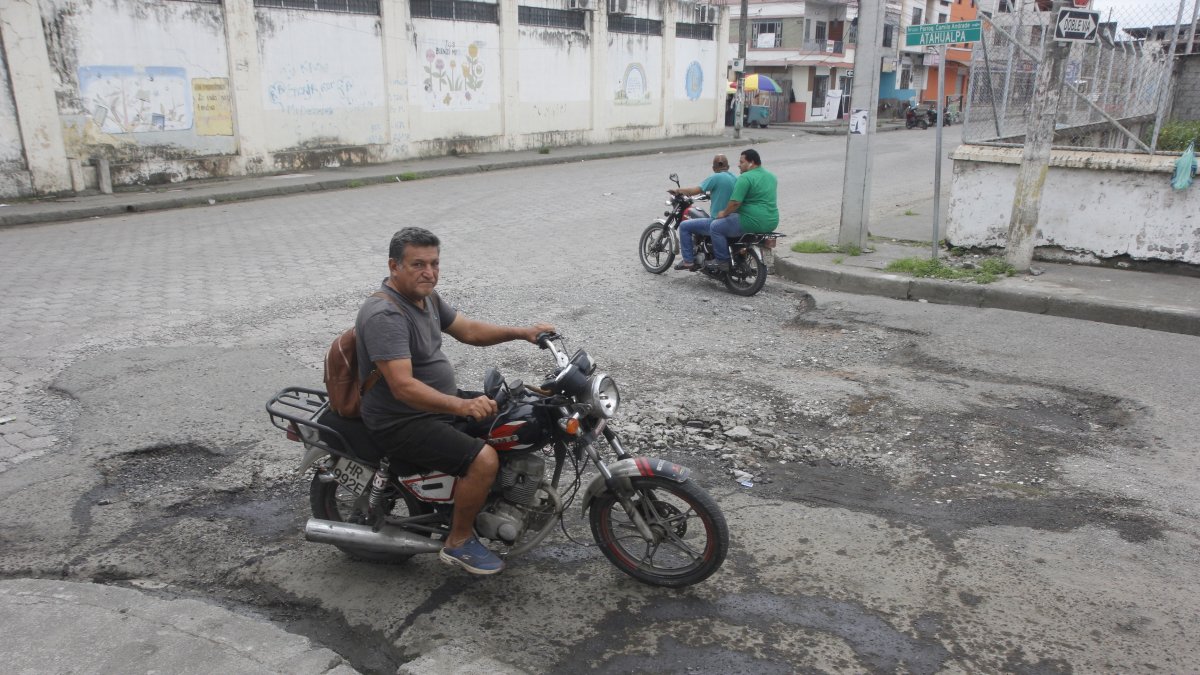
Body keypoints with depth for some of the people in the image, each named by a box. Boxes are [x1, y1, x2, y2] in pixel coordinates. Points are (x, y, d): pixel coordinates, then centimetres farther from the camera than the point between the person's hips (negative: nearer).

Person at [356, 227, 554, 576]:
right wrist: (462, 406, -47)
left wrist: (521, 332, 2)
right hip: (402, 423, -10)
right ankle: (458, 542, -2)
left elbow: (468, 330, 14)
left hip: (440, 402, 10)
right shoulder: (384, 315, -27)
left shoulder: (425, 295, 5)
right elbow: (402, 387, -35)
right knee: (484, 459, -25)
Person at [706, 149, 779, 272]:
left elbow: (735, 202, -21)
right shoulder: (771, 176, 14)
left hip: (754, 222, -10)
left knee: (715, 226, 1)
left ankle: (722, 261, 0)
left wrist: (724, 213, -3)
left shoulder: (745, 178, -14)